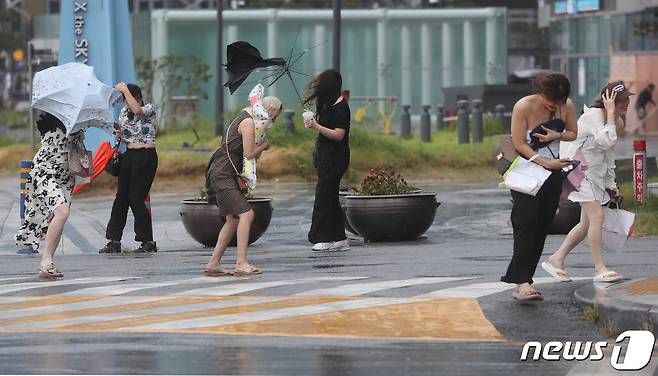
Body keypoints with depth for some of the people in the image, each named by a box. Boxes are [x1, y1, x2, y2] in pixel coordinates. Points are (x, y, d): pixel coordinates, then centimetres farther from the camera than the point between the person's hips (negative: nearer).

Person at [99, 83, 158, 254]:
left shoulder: (149, 108, -6)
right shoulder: (124, 111, 13)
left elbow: (137, 110, -29)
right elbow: (120, 137, 20)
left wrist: (125, 90, -23)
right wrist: (118, 130, -3)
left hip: (145, 156, -7)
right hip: (129, 155, 7)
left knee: (136, 198, -10)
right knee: (121, 197, 3)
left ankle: (148, 242, -2)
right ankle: (114, 241, 6)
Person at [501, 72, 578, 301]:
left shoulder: (567, 106, -4)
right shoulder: (523, 107, -17)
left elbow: (573, 134, 10)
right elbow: (519, 144, -17)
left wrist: (557, 135, -13)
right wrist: (545, 162, -26)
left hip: (553, 172, 5)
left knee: (542, 226, 2)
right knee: (526, 222, -18)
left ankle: (522, 282, 7)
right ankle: (521, 282, -25)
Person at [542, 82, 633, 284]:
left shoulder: (617, 122, 8)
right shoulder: (593, 115, -19)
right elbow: (607, 141, -33)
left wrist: (611, 185, 17)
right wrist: (610, 113, -27)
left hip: (596, 173, 9)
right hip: (580, 168, -9)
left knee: (587, 223, 8)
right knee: (597, 216, -15)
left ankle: (556, 260, 18)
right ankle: (600, 268, -11)